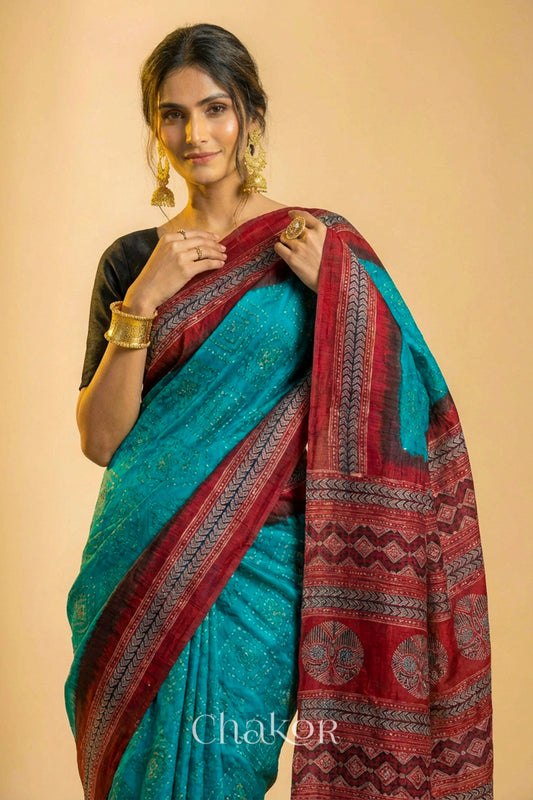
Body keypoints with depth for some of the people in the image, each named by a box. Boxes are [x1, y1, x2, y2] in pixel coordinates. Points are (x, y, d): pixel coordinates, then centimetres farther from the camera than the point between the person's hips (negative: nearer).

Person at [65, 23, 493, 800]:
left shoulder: (324, 246, -2)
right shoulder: (131, 259, 4)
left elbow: (386, 414, -5)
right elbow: (99, 438, -4)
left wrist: (334, 292, -16)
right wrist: (144, 299, -13)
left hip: (260, 568, -2)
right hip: (144, 570, 3)